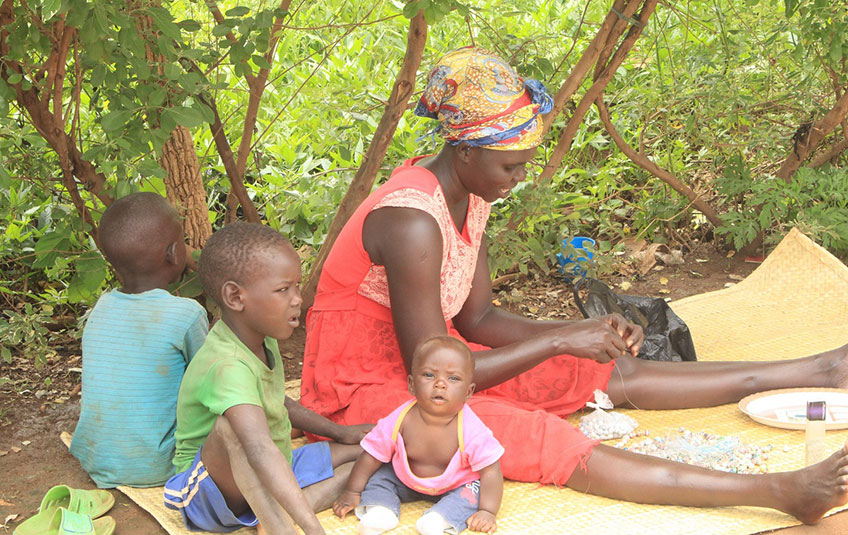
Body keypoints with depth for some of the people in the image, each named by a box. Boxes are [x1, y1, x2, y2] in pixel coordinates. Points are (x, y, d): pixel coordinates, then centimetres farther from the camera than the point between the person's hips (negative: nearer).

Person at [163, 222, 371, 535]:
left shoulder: (262, 340, -1)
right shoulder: (228, 367, -32)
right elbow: (261, 451, -47)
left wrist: (338, 432, 16)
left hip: (267, 480, 10)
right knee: (231, 426, -38)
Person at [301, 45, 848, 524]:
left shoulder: (469, 195, -1)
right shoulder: (413, 221, -29)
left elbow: (478, 319, 6)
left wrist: (584, 330, -7)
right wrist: (559, 342, -22)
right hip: (367, 391, -8)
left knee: (611, 375, 2)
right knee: (540, 438, -26)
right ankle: (779, 491, -35)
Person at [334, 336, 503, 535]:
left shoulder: (472, 430, -33)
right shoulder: (399, 421, -26)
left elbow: (490, 471, -26)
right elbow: (371, 456, -13)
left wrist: (487, 511, -34)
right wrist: (352, 493, -8)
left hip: (456, 485, -2)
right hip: (406, 481, 2)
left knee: (473, 490, -26)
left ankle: (439, 518, -34)